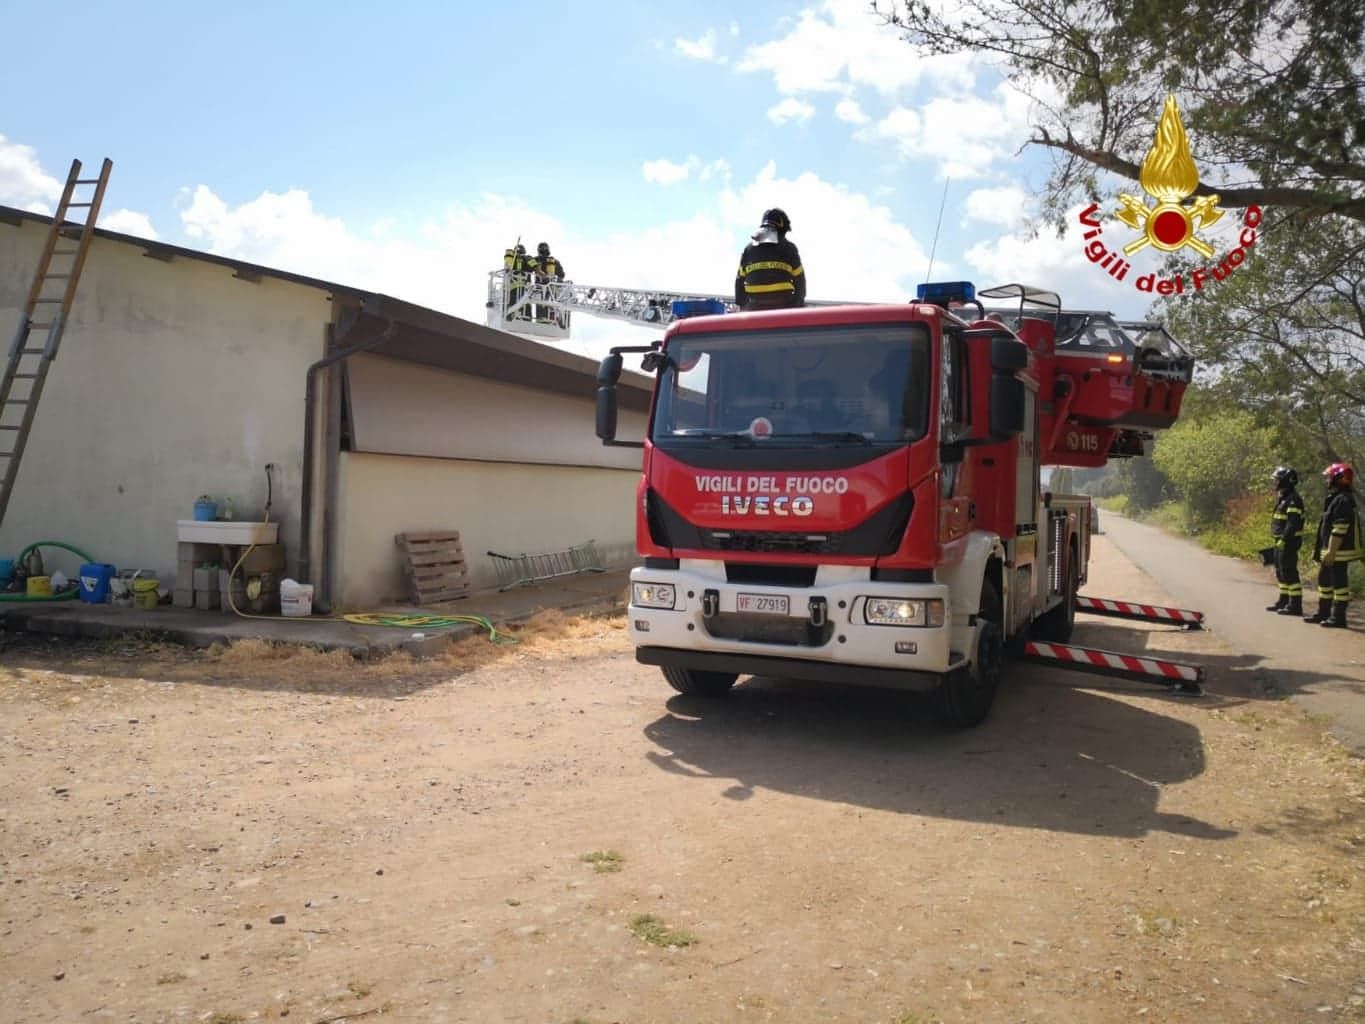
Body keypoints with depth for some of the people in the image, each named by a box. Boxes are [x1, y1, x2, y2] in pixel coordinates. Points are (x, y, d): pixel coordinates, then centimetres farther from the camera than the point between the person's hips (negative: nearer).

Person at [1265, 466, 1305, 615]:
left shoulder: (1293, 500, -16)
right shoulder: (1283, 498, 17)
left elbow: (1293, 523, -23)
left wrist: (1284, 539, -27)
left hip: (1289, 542, -11)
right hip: (1281, 542, 11)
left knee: (1289, 573, -9)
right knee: (1280, 572, 17)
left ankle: (1295, 605, -6)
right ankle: (1284, 601, 26)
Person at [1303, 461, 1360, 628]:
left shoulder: (1343, 500, -17)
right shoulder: (1334, 499, 15)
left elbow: (1340, 530, -22)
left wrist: (1331, 552, -23)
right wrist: (1320, 549, 22)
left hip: (1338, 552, -11)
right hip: (1329, 551, 11)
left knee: (1339, 583, -4)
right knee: (1324, 580, 16)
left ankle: (1338, 617, 1)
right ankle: (1323, 613, 25)